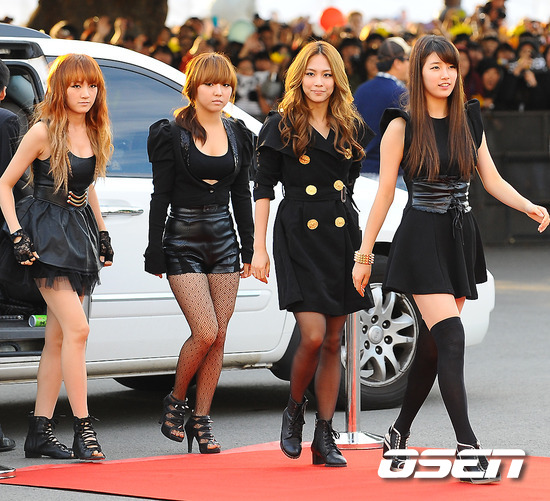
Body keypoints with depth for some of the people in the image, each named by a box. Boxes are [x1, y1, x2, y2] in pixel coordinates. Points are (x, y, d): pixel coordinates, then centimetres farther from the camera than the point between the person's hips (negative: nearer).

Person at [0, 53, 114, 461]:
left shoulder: (94, 133, 10)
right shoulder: (44, 132, -9)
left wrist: (102, 232, 22)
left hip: (79, 232, 7)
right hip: (46, 233, -7)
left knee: (58, 337, 6)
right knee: (77, 328, -17)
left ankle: (40, 431, 9)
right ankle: (83, 429, -15)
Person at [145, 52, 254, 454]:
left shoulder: (238, 135, 9)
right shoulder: (172, 135, -5)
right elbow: (160, 197, -5)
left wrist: (248, 249, 12)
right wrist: (155, 253, -8)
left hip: (224, 241, 5)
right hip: (183, 242, -5)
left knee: (218, 336, 2)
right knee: (206, 333, -14)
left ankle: (201, 420, 10)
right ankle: (176, 402, 8)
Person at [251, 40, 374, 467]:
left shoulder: (351, 127, 9)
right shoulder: (281, 127, -1)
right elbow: (264, 189, 0)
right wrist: (259, 248, -5)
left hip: (342, 236, 4)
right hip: (298, 236, -4)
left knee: (333, 341, 5)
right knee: (313, 336, -15)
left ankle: (325, 438, 10)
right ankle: (294, 411, 11)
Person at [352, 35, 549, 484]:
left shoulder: (469, 120, 9)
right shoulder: (402, 127, -5)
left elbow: (492, 179, 10)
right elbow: (385, 194, -3)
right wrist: (364, 255, -2)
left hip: (461, 239, 5)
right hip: (422, 239, -5)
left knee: (432, 345, 10)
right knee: (451, 337, -15)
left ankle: (399, 434, 25)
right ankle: (467, 447, -15)